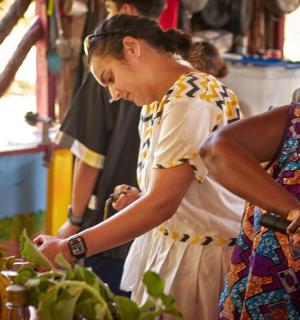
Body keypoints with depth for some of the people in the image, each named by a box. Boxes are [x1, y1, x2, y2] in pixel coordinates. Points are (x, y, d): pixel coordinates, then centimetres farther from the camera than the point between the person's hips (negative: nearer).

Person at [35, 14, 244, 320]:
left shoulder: (191, 98, -19)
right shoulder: (160, 103, 11)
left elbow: (162, 203, -26)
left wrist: (70, 248, -28)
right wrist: (140, 199, -1)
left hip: (199, 260, -8)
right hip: (164, 249, 8)